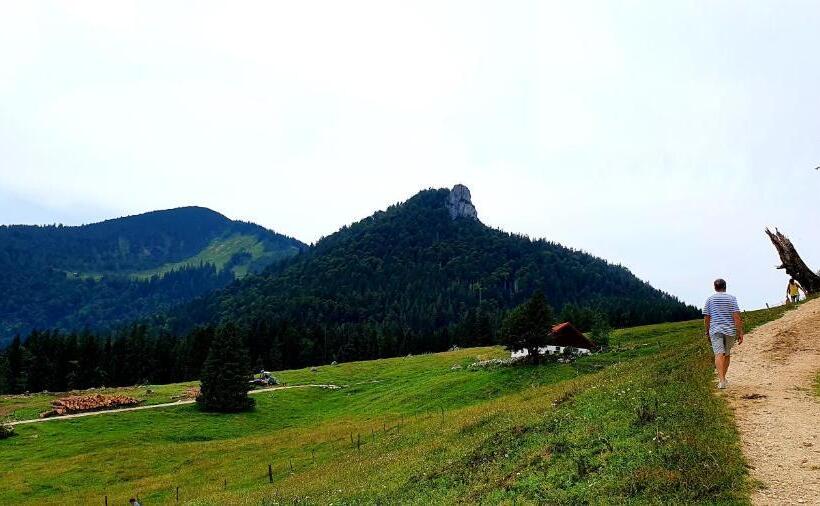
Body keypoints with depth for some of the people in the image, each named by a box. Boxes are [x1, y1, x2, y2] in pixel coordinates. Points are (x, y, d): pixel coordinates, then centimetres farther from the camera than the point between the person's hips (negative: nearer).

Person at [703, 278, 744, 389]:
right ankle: (723, 378, 27)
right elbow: (736, 316, -7)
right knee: (727, 354, 16)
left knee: (719, 354, -10)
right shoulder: (731, 298, 0)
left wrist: (707, 331, 16)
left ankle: (721, 380, -24)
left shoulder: (710, 300, 3)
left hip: (715, 330, -1)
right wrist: (740, 332, -5)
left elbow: (706, 317, 4)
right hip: (730, 330, 1)